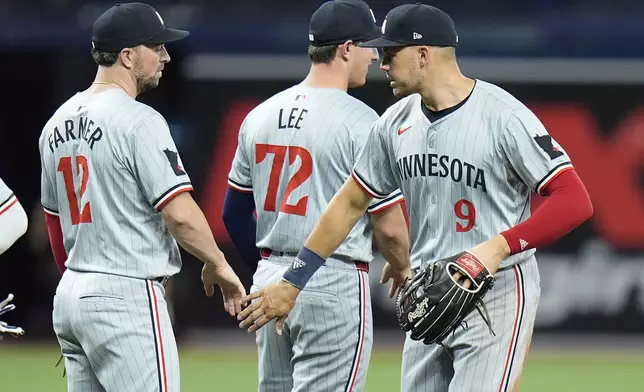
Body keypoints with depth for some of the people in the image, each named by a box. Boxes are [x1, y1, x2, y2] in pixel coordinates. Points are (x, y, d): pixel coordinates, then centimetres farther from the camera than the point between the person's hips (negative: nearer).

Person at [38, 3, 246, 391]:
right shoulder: (139, 121, -14)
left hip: (69, 294, 9)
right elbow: (180, 213, -18)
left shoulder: (57, 123, 13)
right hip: (128, 296, -9)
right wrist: (218, 264, -3)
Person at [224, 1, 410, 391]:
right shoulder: (360, 121, -12)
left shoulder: (261, 114, 9)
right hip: (336, 284, -7)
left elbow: (234, 212, 14)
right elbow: (389, 225, -11)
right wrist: (400, 269, 9)